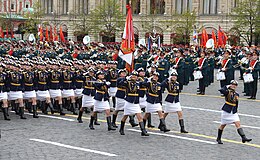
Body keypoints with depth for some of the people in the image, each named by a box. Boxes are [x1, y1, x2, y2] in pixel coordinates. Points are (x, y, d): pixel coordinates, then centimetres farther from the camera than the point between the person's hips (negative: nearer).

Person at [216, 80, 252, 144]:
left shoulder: (237, 94, 8)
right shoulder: (227, 92, -10)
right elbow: (222, 90, -31)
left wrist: (236, 110, 14)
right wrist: (227, 87, -24)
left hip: (234, 112, 4)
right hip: (226, 111, -4)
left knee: (238, 124, -9)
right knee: (223, 125, 9)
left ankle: (244, 138, -16)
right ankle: (218, 138, 26)